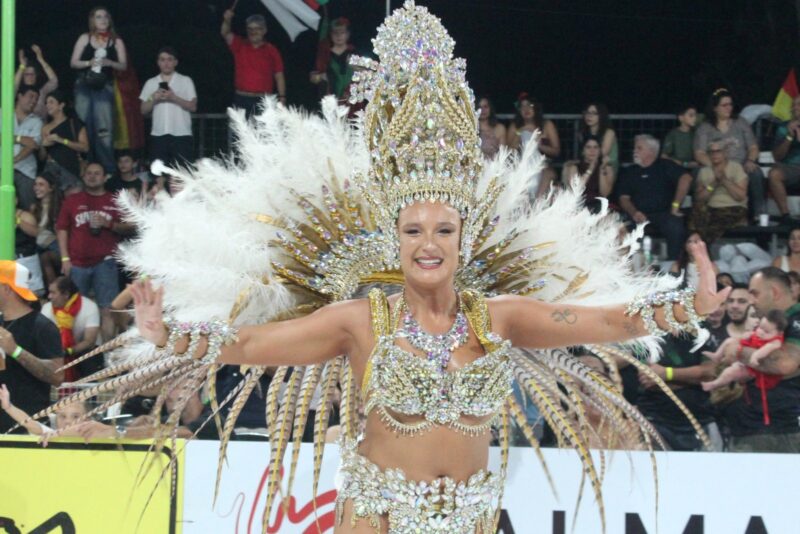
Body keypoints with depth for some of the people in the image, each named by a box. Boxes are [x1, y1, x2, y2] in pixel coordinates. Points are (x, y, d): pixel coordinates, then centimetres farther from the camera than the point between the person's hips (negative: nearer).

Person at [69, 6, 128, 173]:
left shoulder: (116, 41, 8)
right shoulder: (85, 39, 9)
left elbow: (123, 65, 6)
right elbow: (73, 62, 7)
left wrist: (109, 63, -14)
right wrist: (89, 63, -12)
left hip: (104, 88, -1)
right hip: (84, 86, 1)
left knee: (104, 129, -10)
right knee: (84, 128, -2)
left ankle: (107, 169, -9)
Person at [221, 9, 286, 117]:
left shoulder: (271, 50, 5)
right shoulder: (239, 46, 8)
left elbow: (279, 76, 6)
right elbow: (226, 34, -7)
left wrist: (282, 98, -2)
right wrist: (227, 20, -29)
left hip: (263, 101, -1)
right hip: (241, 100, 1)